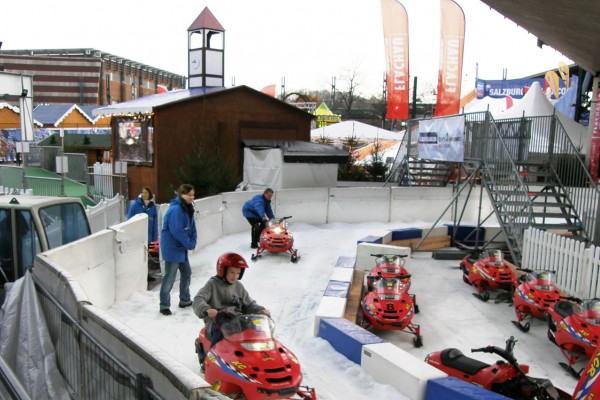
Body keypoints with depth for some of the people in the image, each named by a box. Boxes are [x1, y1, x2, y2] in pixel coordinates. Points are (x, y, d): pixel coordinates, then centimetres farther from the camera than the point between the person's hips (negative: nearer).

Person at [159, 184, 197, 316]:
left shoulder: (187, 208, 8)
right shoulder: (176, 209, -22)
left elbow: (192, 227, 9)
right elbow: (177, 231, -26)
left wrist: (192, 242, -5)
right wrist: (189, 244, -17)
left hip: (181, 248, 10)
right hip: (172, 248, -10)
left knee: (186, 273, 18)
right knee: (170, 277, -2)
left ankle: (185, 300, 33)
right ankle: (164, 305, 11)